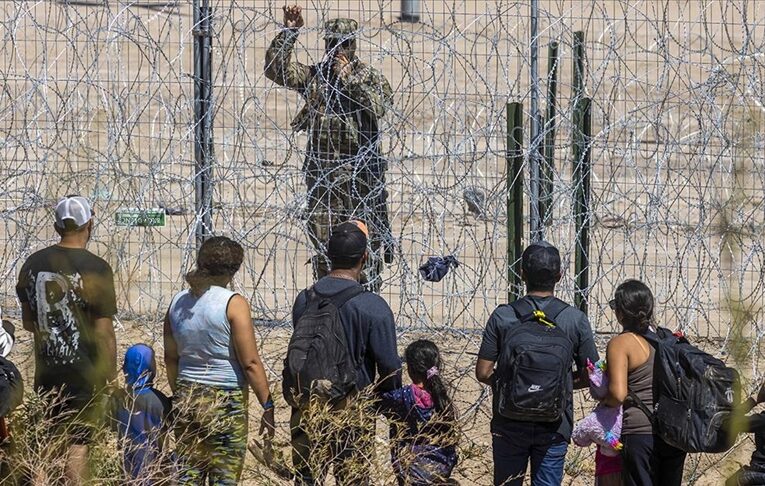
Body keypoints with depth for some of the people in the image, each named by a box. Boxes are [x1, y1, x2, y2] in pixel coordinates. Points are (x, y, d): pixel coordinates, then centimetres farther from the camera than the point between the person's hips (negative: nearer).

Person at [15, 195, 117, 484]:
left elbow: (28, 322, 12)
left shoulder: (33, 264, 2)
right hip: (84, 373, -5)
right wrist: (111, 375, -4)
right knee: (78, 443, 1)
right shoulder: (95, 269, -14)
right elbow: (103, 331, -13)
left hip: (45, 370, 5)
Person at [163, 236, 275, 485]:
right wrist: (268, 407, -8)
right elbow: (250, 363, -14)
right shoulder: (233, 304, -12)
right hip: (225, 400, -6)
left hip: (187, 397, 6)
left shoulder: (178, 302, 5)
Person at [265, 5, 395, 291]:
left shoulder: (369, 77, 2)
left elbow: (380, 106, -16)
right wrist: (288, 32, -11)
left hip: (361, 174, -3)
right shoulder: (313, 76, 9)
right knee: (322, 243, 5)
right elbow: (276, 70, -3)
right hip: (322, 174, 3)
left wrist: (350, 78, -18)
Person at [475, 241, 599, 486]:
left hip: (509, 426, 0)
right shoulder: (575, 319, -5)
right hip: (554, 427, 0)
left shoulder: (502, 317, -6)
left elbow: (483, 373, -5)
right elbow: (589, 376, 0)